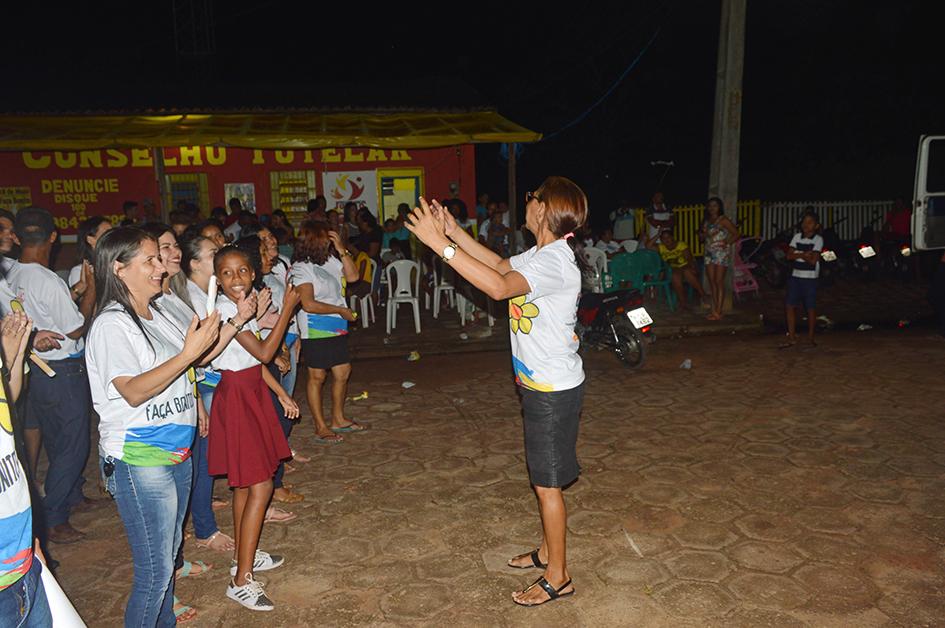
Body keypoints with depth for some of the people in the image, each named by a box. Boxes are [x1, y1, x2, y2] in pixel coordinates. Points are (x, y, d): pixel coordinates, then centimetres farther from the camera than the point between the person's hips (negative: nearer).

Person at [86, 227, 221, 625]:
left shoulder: (156, 315, 9)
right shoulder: (111, 325, -16)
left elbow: (191, 362, 18)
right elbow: (133, 392, -25)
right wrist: (188, 353, -31)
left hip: (176, 453, 9)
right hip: (139, 461, -9)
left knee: (169, 552, 22)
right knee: (154, 571, -1)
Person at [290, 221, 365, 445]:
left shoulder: (329, 260, 8)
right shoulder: (301, 268, -15)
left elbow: (352, 276, 6)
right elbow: (308, 304, -22)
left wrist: (342, 250, -4)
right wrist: (341, 310, -14)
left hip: (337, 329, 8)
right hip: (315, 332, -8)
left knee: (343, 372, 13)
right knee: (317, 376, 3)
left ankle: (338, 420, 29)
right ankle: (321, 428, 12)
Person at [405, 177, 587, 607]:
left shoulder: (555, 261, -26)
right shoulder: (541, 253, 6)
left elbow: (498, 286, -42)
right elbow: (501, 266, 22)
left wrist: (440, 244, -40)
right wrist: (455, 232, 14)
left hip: (554, 389, -10)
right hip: (540, 383, 10)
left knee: (547, 483, 3)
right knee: (543, 475, 22)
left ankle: (558, 576, 20)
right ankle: (547, 551, 40)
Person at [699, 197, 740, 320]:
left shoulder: (723, 220, -5)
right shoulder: (706, 221, 15)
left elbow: (736, 234, -8)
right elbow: (702, 238, 19)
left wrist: (727, 243, -17)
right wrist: (703, 234, -1)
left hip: (721, 253, -7)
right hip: (709, 253, 7)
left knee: (719, 282, -7)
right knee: (711, 281, 6)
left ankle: (718, 312, -5)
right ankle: (715, 309, 14)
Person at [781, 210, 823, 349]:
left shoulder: (818, 240, -5)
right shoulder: (797, 237, 7)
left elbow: (813, 260, -14)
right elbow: (789, 255, -3)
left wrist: (798, 255, -11)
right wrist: (803, 255, -17)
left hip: (810, 278, -4)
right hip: (795, 276, 4)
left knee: (811, 308, 4)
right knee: (790, 306, 0)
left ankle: (810, 337, 18)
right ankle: (792, 337, 8)